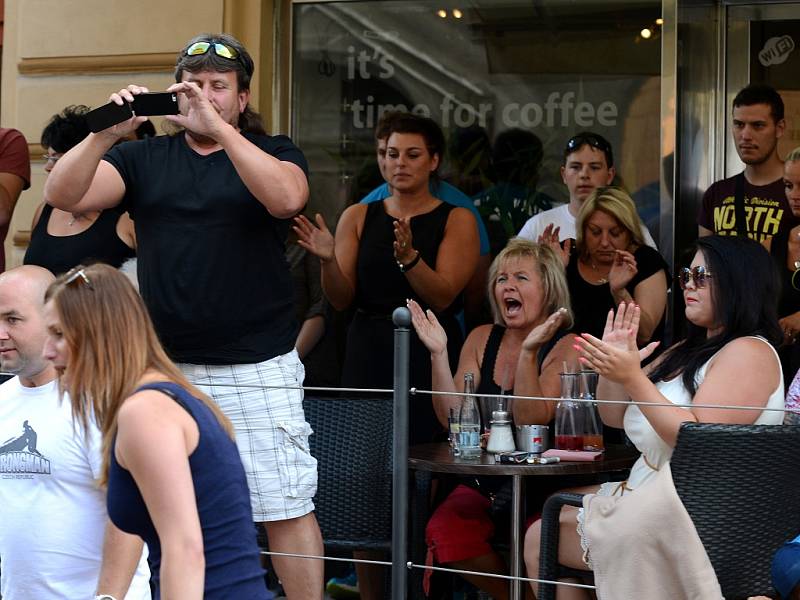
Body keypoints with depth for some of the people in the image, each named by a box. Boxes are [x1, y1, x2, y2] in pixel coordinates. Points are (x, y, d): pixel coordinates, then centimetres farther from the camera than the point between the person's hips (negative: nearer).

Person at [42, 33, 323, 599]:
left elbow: (285, 197, -19)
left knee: (286, 509, -2)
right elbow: (64, 194, -3)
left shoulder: (271, 152, 5)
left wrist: (217, 126, -25)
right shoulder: (144, 158, 11)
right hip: (164, 367, 3)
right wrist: (106, 132, -20)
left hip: (258, 370, -3)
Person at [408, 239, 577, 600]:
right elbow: (452, 419, -1)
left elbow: (531, 422, -18)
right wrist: (438, 353, -10)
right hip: (484, 484, 4)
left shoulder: (566, 347, -5)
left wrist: (528, 352, -26)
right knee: (443, 531, -25)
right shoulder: (483, 339, 8)